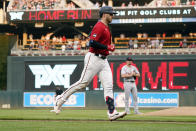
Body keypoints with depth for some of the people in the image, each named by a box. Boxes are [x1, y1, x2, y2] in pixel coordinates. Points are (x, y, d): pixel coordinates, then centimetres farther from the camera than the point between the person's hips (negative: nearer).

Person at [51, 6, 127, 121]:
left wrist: (110, 47, 12)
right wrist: (107, 47, -18)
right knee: (83, 83, -6)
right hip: (94, 58, -9)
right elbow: (92, 43, -23)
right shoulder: (99, 26, -12)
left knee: (109, 86, -2)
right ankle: (60, 100, 7)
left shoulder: (106, 28, 19)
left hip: (103, 60, 9)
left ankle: (112, 113, -8)